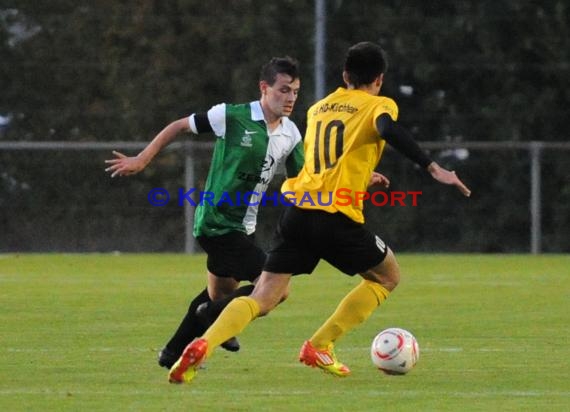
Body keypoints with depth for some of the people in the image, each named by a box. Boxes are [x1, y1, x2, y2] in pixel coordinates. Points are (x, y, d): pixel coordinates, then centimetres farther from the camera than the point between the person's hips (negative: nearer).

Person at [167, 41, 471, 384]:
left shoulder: (318, 108, 23)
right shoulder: (379, 106, 5)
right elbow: (389, 130, -18)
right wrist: (433, 168, -23)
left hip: (297, 213, 5)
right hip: (337, 219, -5)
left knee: (262, 299, 6)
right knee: (388, 276, 20)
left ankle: (203, 346, -21)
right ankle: (319, 347, 13)